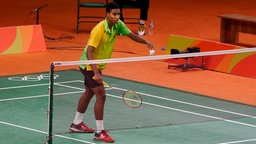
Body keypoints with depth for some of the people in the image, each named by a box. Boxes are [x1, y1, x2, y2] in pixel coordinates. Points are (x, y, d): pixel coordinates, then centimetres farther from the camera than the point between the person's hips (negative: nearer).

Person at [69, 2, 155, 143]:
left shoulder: (118, 25, -9)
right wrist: (96, 72, -39)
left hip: (97, 65, 9)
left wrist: (146, 42, -13)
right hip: (89, 66, -9)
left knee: (89, 93, 22)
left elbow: (131, 35, 4)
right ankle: (99, 132, -10)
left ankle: (77, 124, 39)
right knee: (101, 95, -15)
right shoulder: (99, 29, -30)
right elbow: (89, 53, -32)